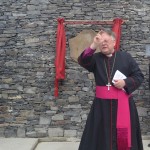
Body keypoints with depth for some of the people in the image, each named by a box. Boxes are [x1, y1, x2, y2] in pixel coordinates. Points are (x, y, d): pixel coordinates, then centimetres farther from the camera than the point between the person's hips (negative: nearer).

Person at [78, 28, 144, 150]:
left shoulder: (126, 57, 2)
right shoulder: (96, 58, 5)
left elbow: (139, 76, 3)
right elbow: (83, 61, -15)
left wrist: (125, 82, -14)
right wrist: (93, 46, -28)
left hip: (123, 103, -1)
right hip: (102, 104, 1)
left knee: (124, 137, 6)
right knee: (102, 136, 7)